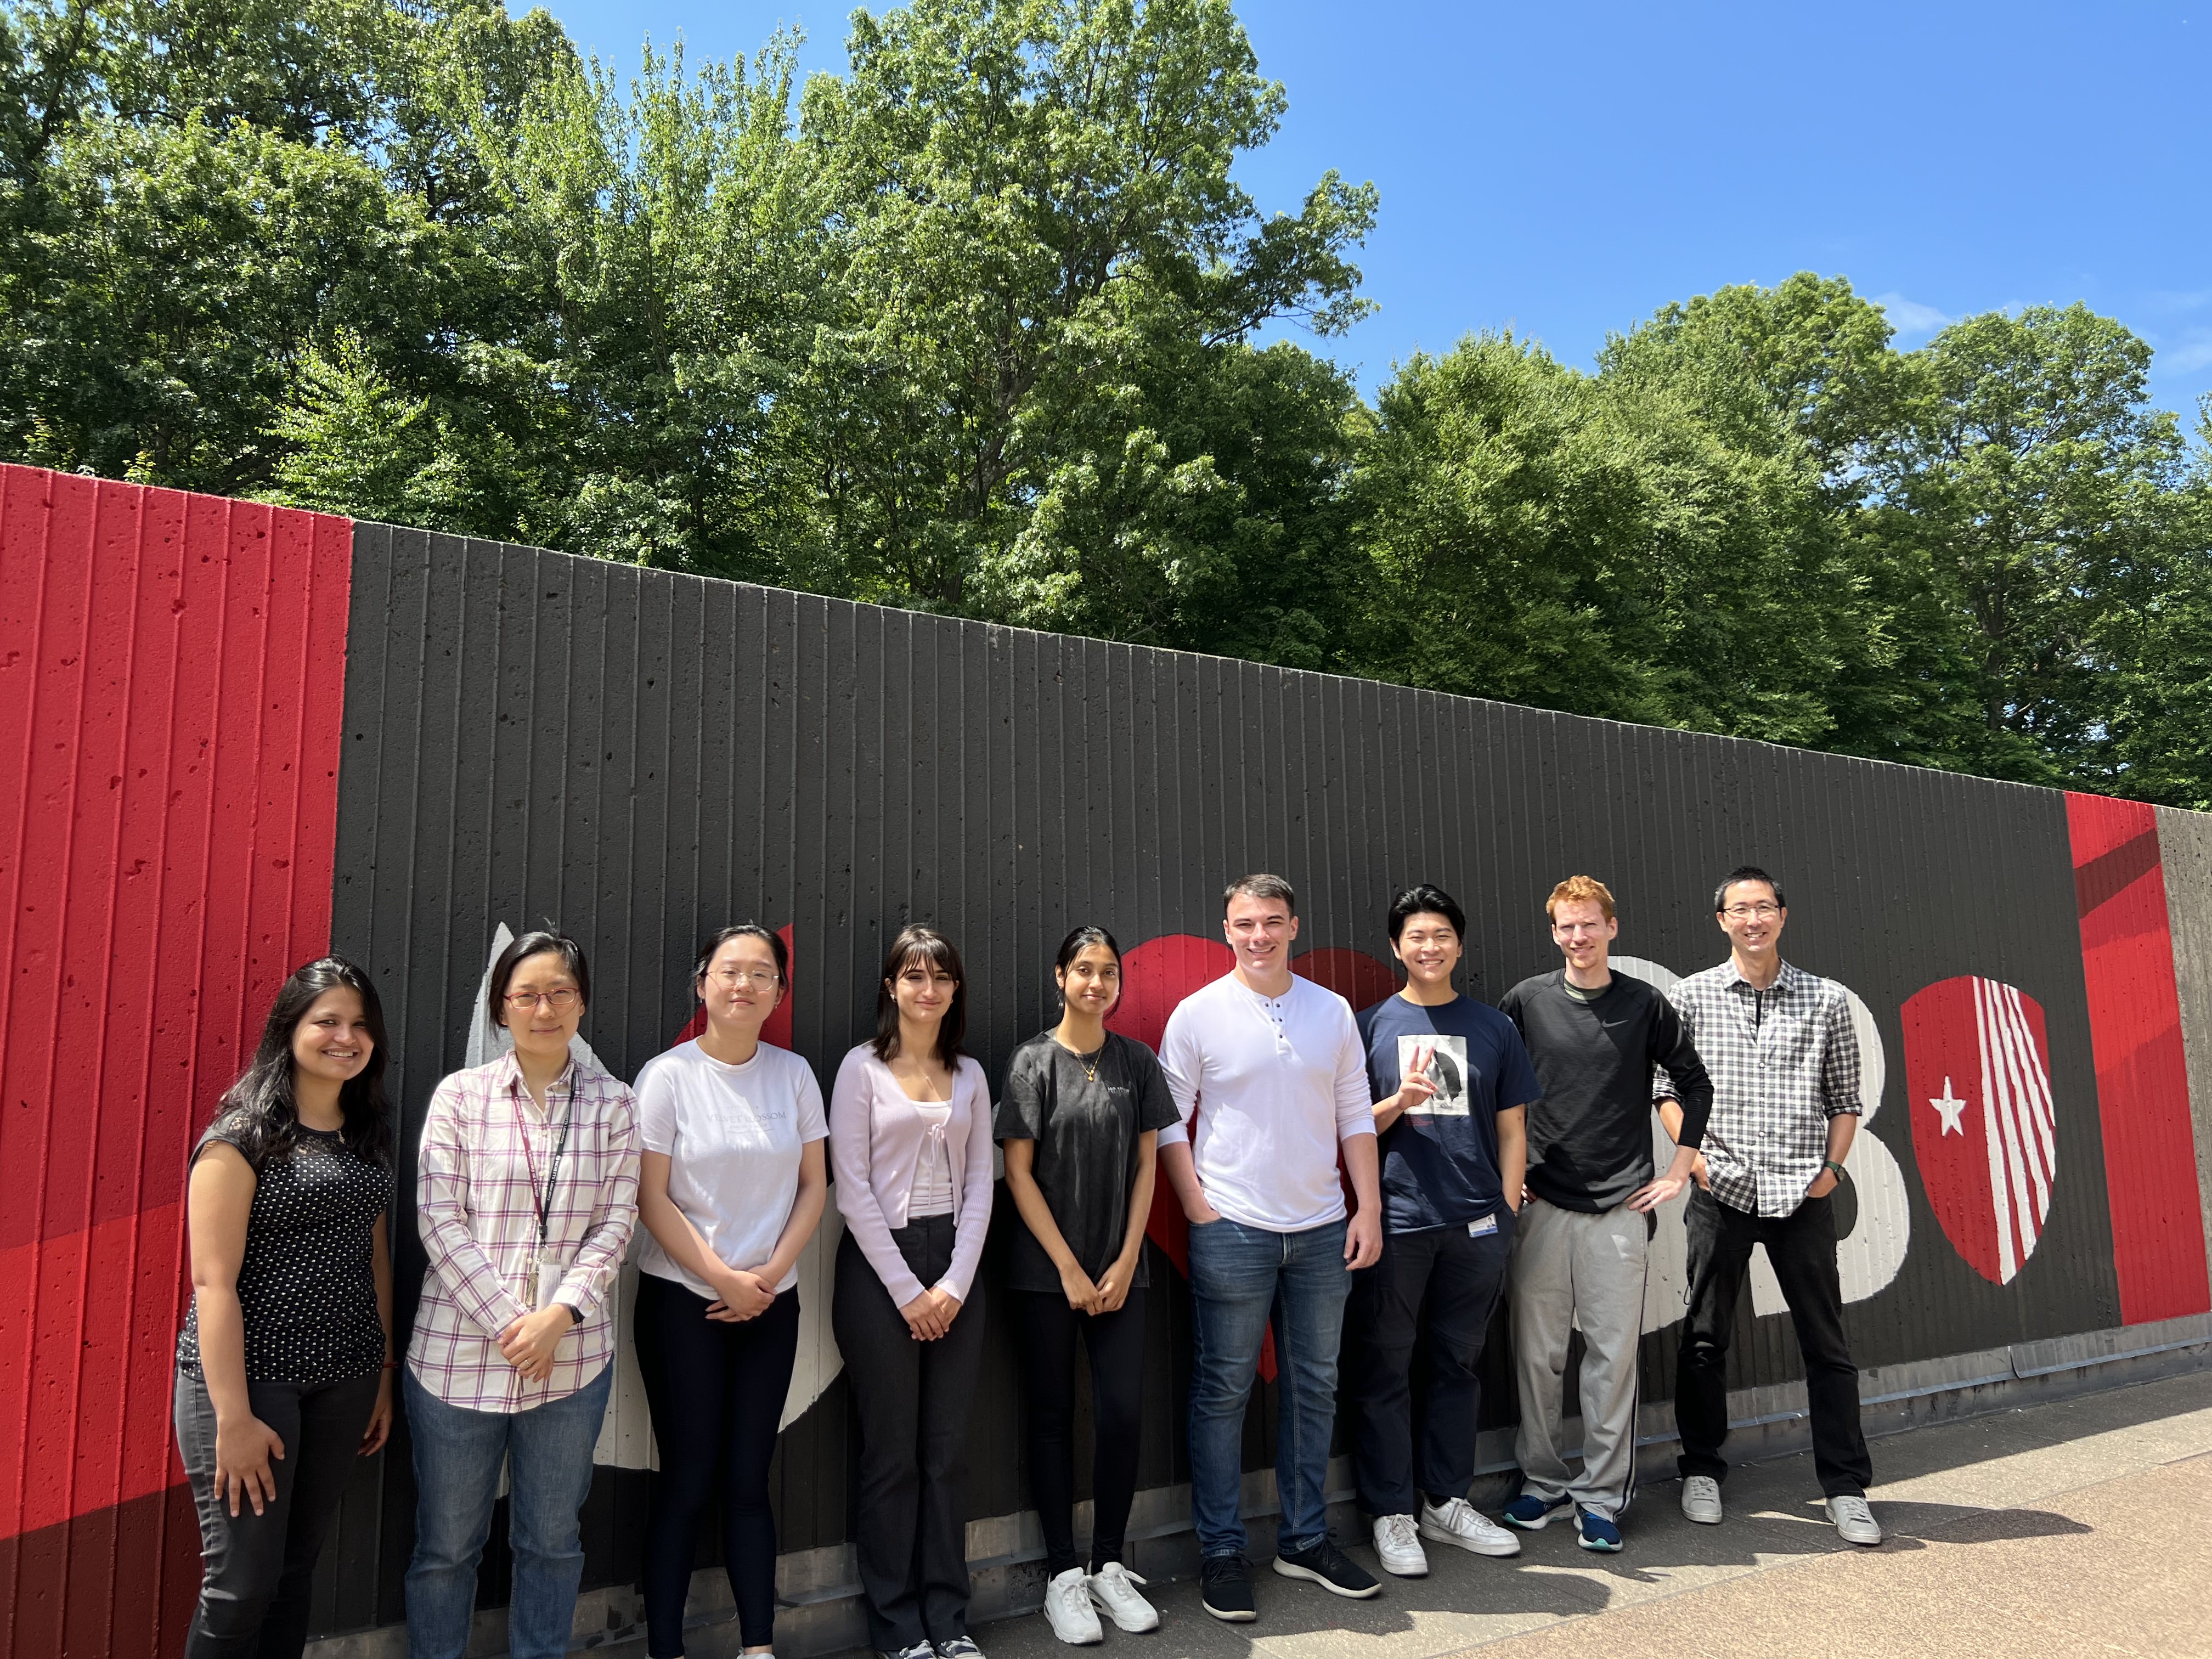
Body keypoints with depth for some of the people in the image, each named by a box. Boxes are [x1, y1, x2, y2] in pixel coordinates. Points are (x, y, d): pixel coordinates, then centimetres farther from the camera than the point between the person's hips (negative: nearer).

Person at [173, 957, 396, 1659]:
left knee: (298, 1565, 15)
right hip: (249, 1375, -6)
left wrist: (384, 1375, 12)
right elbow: (213, 1281, -14)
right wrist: (234, 1416, -18)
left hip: (343, 1382, 6)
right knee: (243, 1584, 0)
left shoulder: (368, 1135, 9)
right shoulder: (241, 1137, -11)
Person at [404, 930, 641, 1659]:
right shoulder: (460, 1095, -1)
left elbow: (616, 1222, 1)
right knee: (447, 1544, 12)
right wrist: (507, 1323, -12)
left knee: (551, 1538, 14)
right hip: (459, 1351, -1)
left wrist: (559, 1313, -12)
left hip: (572, 1357, 1)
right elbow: (439, 1219, -6)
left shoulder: (612, 1102, 3)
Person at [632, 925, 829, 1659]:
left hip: (770, 1302, 3)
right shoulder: (668, 1075, -8)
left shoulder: (794, 1073, 1)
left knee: (748, 1480, 9)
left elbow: (815, 1186, 4)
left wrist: (768, 1277, -6)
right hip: (682, 1301, -3)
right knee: (687, 1479, 3)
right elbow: (652, 1198, -8)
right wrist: (724, 1279, -10)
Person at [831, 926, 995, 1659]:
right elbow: (852, 1189, -8)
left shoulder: (970, 1075, 9)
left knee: (948, 1450, 9)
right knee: (892, 1452, 4)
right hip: (879, 1265, -4)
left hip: (954, 1266, 4)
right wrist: (906, 1289, -10)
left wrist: (956, 1282, -5)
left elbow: (979, 1182, 6)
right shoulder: (862, 1068, -3)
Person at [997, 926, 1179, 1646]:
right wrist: (1069, 1269, -9)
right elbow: (1019, 1173, -6)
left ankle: (1110, 1565, 19)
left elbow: (1145, 1165, 6)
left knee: (1123, 1411, 1)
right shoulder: (1033, 1062, -5)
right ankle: (1063, 1574, 17)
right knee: (1053, 1416, 5)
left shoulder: (1138, 1062, 4)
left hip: (1118, 1270, 3)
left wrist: (1125, 1262, -3)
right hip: (1046, 1271, -2)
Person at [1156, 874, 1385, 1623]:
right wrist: (1201, 1212, -9)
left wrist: (1369, 1208, 4)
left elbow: (1354, 1115, 10)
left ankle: (1305, 1540, 29)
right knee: (1222, 1392, 4)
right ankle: (1221, 1553, 18)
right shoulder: (1198, 1014, -4)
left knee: (1315, 1387, 13)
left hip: (1321, 1229, 4)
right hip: (1233, 1231, -4)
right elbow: (1169, 1122, -3)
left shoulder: (1332, 1011, 6)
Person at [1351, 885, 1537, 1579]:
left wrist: (1506, 1210, 5)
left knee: (1458, 1364, 13)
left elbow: (1511, 1127, 12)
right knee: (1388, 1369, 4)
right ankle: (1391, 1514, 16)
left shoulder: (1492, 1027, 9)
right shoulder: (1371, 1025, 3)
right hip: (1396, 1224, -2)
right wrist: (1399, 1100, -15)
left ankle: (1446, 1502, 28)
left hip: (1475, 1224, 3)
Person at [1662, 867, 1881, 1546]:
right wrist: (1693, 1157, -5)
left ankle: (1846, 1487, 19)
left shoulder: (1827, 999, 6)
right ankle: (1702, 1471, 23)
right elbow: (1665, 1085, 6)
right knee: (1705, 1338, 7)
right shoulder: (1691, 996, 3)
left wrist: (1832, 1166, -2)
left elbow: (1844, 1099, 10)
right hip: (1721, 1191, 0)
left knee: (1826, 1343, 6)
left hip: (1802, 1194, 1)